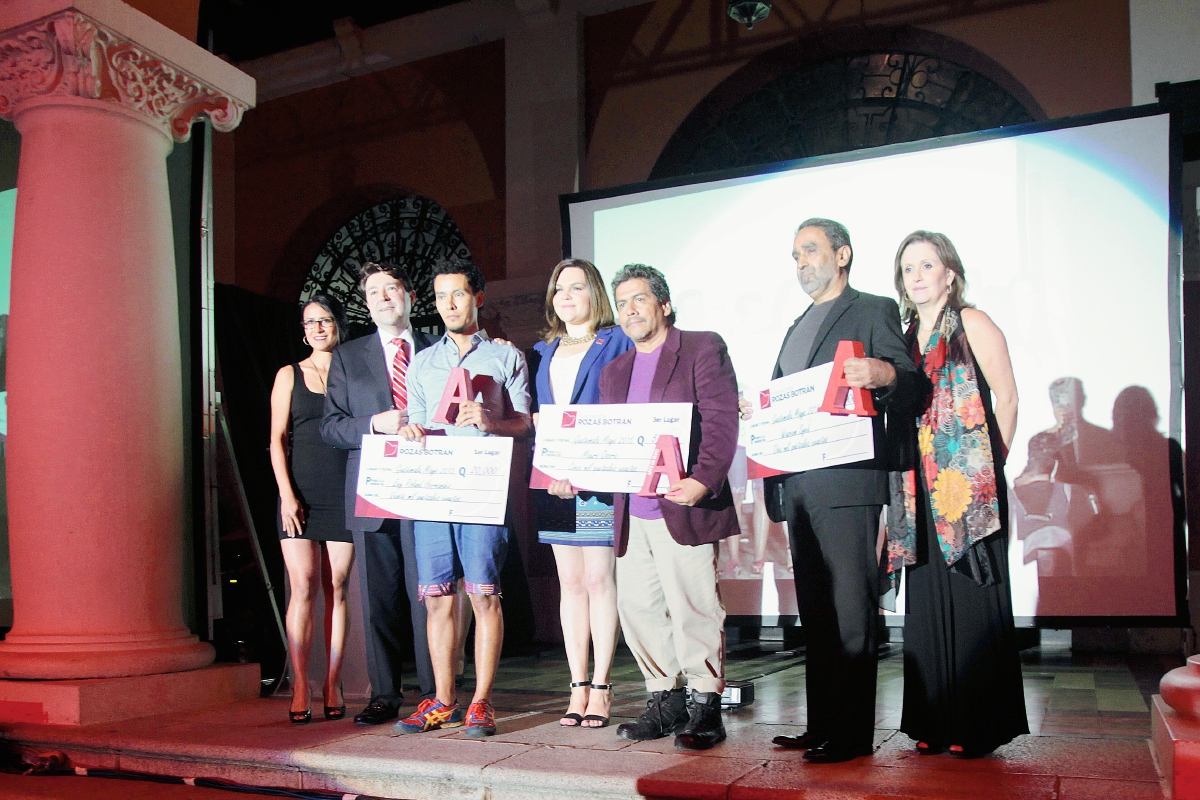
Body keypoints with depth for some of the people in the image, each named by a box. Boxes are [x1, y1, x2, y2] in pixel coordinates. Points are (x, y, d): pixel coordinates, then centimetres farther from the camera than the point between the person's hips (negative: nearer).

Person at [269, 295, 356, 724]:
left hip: (344, 494, 0)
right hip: (301, 492, 0)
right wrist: (287, 494, -4)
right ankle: (300, 688, -3)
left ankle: (333, 685, 6)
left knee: (336, 588, 1)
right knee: (303, 587, -6)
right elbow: (277, 439, 7)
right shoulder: (290, 375, 10)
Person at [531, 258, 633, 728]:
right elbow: (531, 416, 18)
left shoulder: (616, 343, 3)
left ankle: (601, 688, 2)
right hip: (552, 479, 5)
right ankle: (578, 686, 11)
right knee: (570, 582, 6)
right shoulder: (543, 353, 19)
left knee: (599, 579, -5)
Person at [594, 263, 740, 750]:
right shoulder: (614, 372, 21)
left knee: (693, 608, -4)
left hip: (682, 508, -7)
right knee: (637, 608, 9)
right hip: (631, 513, 7)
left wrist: (703, 481, -22)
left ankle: (704, 706, 8)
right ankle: (666, 700, 23)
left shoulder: (703, 349, 0)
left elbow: (722, 421, -9)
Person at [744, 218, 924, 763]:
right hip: (799, 487, 8)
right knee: (816, 613, 10)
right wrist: (759, 412, 8)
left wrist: (883, 375, -26)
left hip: (847, 482, -8)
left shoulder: (873, 311, 3)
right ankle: (822, 724, 17)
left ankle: (853, 734, -3)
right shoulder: (795, 330, 26)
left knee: (850, 610, -8)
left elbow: (911, 391, -5)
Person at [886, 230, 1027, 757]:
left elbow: (1006, 396, -2)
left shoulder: (972, 323, 0)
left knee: (971, 595, -4)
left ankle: (977, 726, 4)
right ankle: (935, 724, 11)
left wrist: (991, 462, -2)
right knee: (928, 601, 5)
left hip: (969, 480, -6)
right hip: (921, 487, 6)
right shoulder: (906, 338, 17)